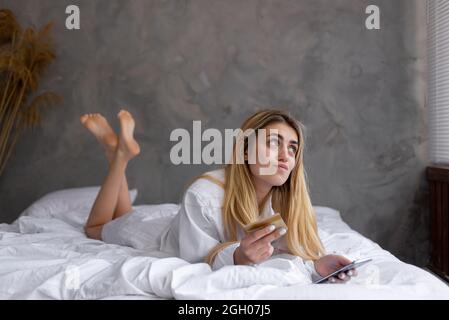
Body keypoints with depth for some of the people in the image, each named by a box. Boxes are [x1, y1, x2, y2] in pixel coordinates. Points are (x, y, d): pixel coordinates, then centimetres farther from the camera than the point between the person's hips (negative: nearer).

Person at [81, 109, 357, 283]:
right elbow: (197, 267, -37)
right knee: (97, 228, 26)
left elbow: (290, 250, -27)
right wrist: (236, 257, -56)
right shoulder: (204, 196, -42)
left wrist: (316, 264, -48)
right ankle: (120, 154, 28)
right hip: (158, 239, -4)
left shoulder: (287, 198, -30)